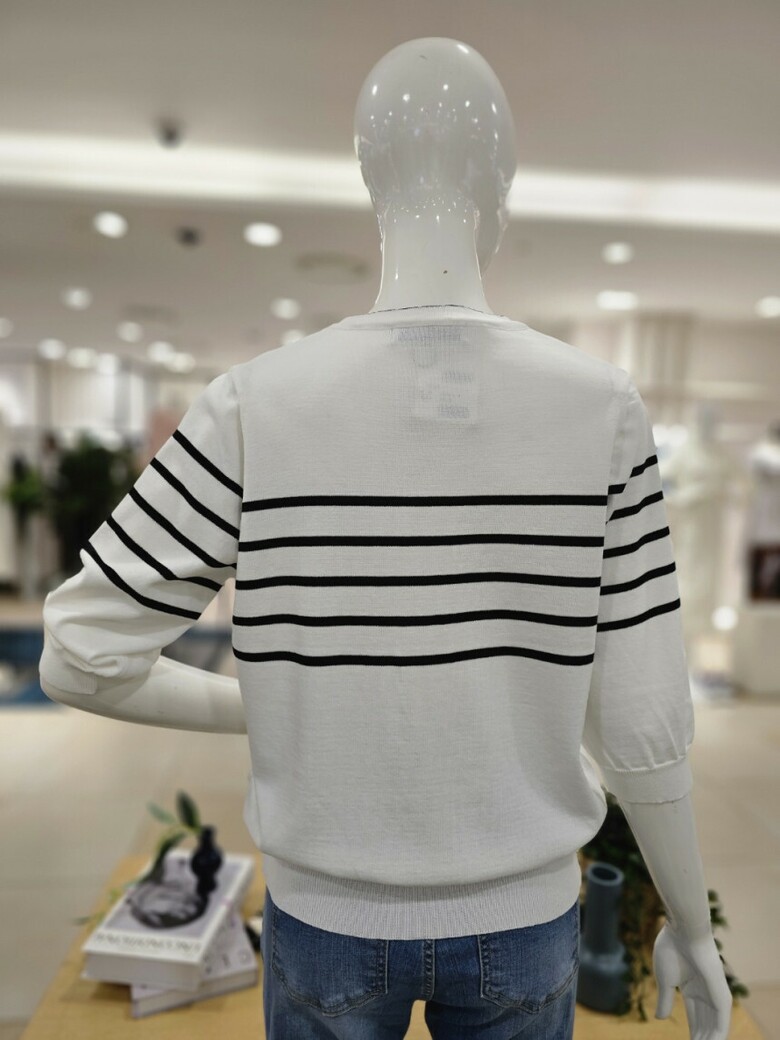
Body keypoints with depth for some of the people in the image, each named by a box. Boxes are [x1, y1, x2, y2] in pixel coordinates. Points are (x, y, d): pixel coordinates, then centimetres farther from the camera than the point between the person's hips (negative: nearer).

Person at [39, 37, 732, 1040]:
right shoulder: (602, 410, -18)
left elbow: (81, 655, -14)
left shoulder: (258, 405, -20)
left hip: (331, 915, 0)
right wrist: (692, 924, 6)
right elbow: (639, 721, -14)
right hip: (519, 919, 1)